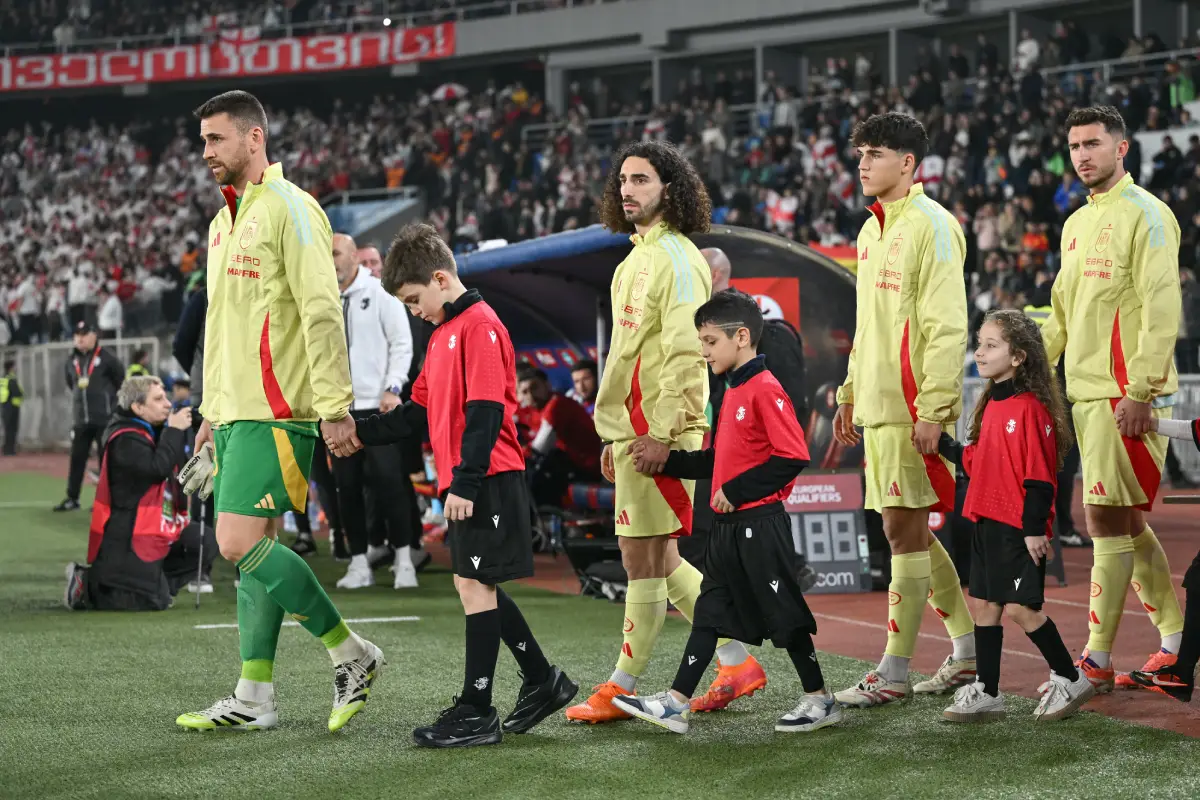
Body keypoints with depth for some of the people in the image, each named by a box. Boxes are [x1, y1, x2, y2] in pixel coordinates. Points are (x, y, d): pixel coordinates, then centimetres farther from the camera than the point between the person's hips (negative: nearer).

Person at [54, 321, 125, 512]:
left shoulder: (106, 357, -7)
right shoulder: (72, 361, 9)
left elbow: (121, 382, 0)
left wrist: (110, 400, 6)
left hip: (104, 419, -5)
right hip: (81, 419, 5)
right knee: (76, 458, 7)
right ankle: (72, 499, 14)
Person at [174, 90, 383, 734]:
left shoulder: (288, 208, -9)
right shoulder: (223, 219, 19)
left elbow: (322, 311, -16)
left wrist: (334, 405, -21)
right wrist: (211, 414, 24)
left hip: (276, 411, -9)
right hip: (234, 411, 9)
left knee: (241, 543, -15)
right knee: (248, 548, 8)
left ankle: (352, 654, -4)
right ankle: (253, 700, 11)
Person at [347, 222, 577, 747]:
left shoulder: (479, 325, -12)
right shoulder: (444, 333, 20)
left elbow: (485, 411, -19)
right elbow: (420, 410, 23)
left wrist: (465, 482, -22)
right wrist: (362, 434, 13)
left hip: (487, 481, -10)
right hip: (466, 484, 10)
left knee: (475, 586, -7)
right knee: (478, 587, 13)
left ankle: (477, 714, -4)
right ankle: (542, 681, 25)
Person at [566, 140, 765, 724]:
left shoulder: (675, 258, -11)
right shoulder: (638, 258, 19)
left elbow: (684, 352, -18)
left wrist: (662, 433, -22)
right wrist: (615, 436, 22)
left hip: (660, 431, -10)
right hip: (632, 429, 10)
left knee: (644, 558, -4)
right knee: (656, 560, 12)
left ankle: (623, 688, 2)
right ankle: (736, 663, 19)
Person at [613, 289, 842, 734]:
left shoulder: (765, 390, -15)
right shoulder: (734, 392, 15)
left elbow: (792, 456, -22)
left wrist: (738, 491, -19)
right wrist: (666, 461, 14)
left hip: (759, 524, -9)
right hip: (729, 526, 10)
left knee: (782, 613, -1)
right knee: (711, 612, 8)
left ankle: (820, 701, 10)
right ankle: (676, 705, 8)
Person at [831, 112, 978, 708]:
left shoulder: (931, 226, -10)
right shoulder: (872, 230, 17)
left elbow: (946, 327, -16)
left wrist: (933, 409, -21)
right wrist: (850, 394, 21)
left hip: (912, 407, -9)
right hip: (877, 406, 9)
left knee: (903, 528, -6)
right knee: (908, 531, 12)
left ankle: (895, 672, -2)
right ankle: (969, 652, 22)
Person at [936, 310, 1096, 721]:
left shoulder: (1030, 408, -16)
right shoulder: (991, 404, 12)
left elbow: (1039, 476, -17)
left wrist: (1034, 529, -19)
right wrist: (941, 442, 9)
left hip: (1019, 529, -9)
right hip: (987, 522, 9)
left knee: (1021, 607, -7)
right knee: (985, 605, 10)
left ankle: (1070, 680, 8)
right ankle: (986, 693, 16)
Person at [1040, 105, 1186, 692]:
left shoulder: (1144, 215, -9)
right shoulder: (1077, 223, 17)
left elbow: (1161, 309, -16)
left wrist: (1139, 390, -21)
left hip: (1125, 395, -9)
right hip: (1087, 394, 9)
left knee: (1107, 518, -7)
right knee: (1126, 522, 10)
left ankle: (1096, 662, -3)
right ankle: (1174, 644, 18)